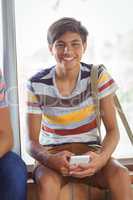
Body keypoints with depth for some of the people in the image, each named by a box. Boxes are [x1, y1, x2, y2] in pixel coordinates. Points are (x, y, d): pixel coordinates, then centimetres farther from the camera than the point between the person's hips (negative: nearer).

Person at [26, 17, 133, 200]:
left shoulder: (98, 75, -7)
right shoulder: (36, 85, -9)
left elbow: (113, 130, -6)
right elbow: (32, 141, -7)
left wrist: (102, 157, -28)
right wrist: (50, 159, -30)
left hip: (89, 150, 1)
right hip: (53, 152, -1)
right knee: (47, 182, -36)